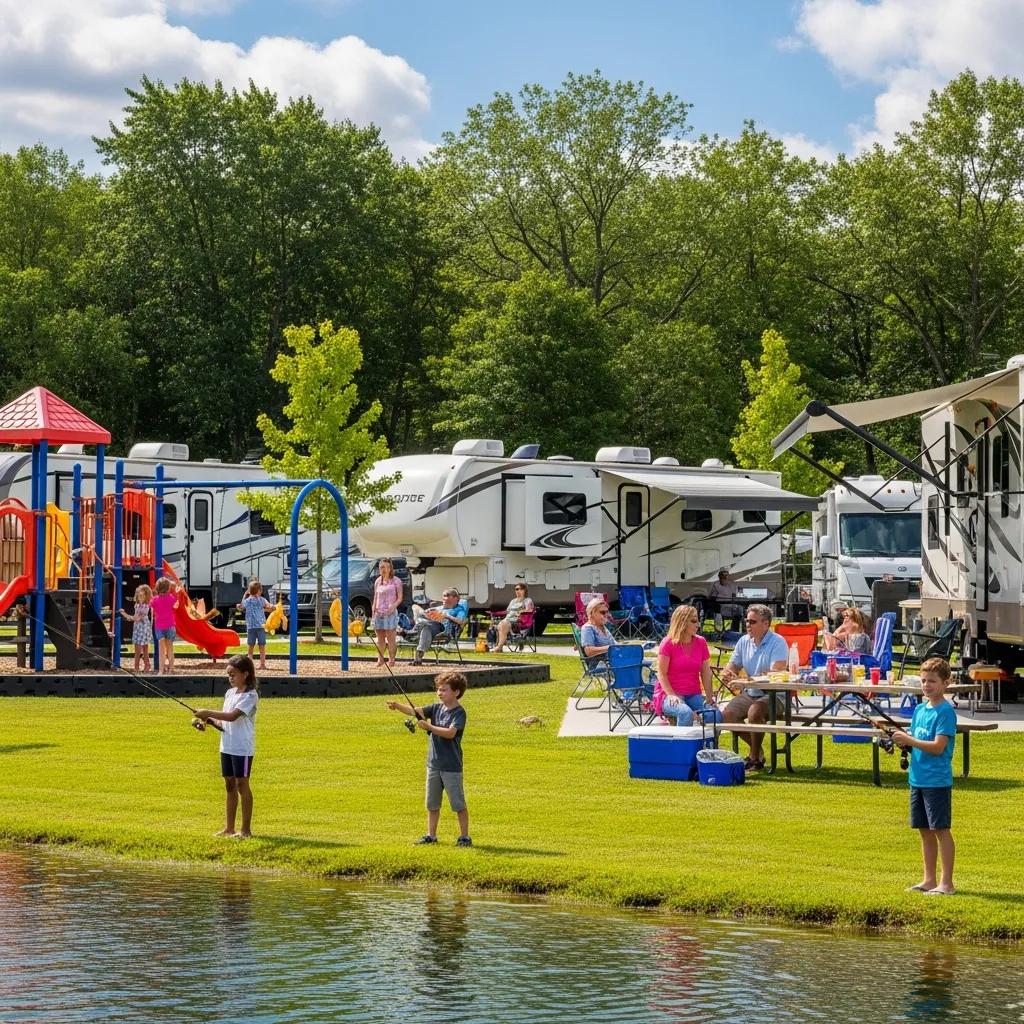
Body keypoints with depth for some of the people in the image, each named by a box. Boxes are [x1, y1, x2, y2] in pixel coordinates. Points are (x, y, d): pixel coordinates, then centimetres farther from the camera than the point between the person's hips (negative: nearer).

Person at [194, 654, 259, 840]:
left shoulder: (250, 696, -14)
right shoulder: (230, 693, 12)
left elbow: (232, 716, -25)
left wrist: (208, 713, -24)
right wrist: (209, 720, -3)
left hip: (242, 748, -8)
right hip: (227, 746, 8)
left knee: (242, 784, -3)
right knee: (229, 784, 11)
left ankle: (246, 829, 3)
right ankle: (229, 827, 17)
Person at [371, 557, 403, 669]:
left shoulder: (396, 581, 1)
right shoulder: (378, 581, 14)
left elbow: (400, 598, -1)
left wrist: (394, 605, -19)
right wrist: (373, 609, 5)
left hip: (390, 613, -5)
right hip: (379, 612, 5)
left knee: (391, 637, -5)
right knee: (380, 638, 7)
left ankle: (391, 660, -1)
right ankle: (380, 659, 14)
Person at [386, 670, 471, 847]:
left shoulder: (459, 713, -12)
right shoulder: (437, 708, 7)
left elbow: (450, 733, -25)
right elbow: (416, 711, -5)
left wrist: (429, 726, -30)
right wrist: (397, 706, -21)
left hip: (451, 767, -7)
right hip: (433, 764, 7)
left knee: (458, 803, 1)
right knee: (432, 803, 13)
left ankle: (464, 837, 9)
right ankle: (431, 836, 21)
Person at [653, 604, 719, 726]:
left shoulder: (701, 642, 8)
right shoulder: (668, 643, -6)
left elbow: (705, 673, 9)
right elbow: (662, 674, -7)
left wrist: (709, 697, -2)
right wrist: (671, 695, -20)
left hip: (693, 694, 4)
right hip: (669, 694, -4)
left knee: (715, 715, -25)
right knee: (686, 713, -38)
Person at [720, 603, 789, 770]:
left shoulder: (777, 642, -13)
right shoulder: (744, 642, 9)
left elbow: (776, 674, -25)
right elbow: (733, 666, 12)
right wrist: (727, 674, -16)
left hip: (774, 695, -7)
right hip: (749, 694, 7)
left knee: (754, 712, -34)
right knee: (727, 714, -14)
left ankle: (755, 758, -15)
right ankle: (757, 750, 5)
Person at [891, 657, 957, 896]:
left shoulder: (946, 712, -12)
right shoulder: (920, 709, 12)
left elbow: (938, 747, -19)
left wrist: (909, 740, -18)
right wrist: (903, 740, -4)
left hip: (937, 781, -8)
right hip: (917, 778, 8)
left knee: (941, 829, -4)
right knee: (925, 831, 13)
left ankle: (946, 883, -1)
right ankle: (928, 880, 21)